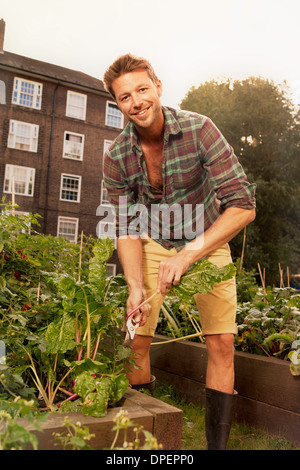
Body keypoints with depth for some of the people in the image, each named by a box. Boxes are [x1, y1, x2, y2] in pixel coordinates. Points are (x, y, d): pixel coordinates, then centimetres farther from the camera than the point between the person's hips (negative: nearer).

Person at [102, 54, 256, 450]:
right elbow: (128, 229, -9)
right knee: (136, 339, -4)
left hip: (208, 243, -1)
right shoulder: (116, 157, -15)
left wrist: (188, 254, -35)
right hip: (154, 245, 2)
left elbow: (244, 205, -27)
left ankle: (217, 444, 9)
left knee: (221, 343, -7)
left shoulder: (199, 130, -23)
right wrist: (135, 287, -24)